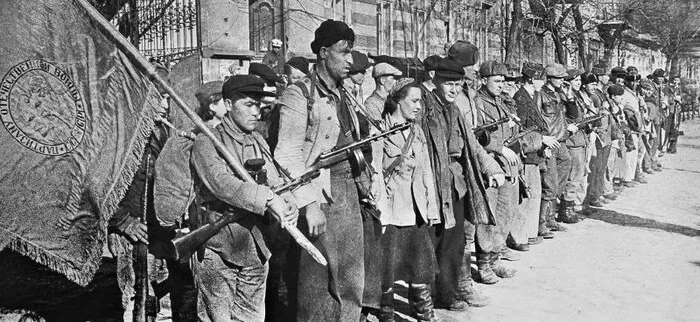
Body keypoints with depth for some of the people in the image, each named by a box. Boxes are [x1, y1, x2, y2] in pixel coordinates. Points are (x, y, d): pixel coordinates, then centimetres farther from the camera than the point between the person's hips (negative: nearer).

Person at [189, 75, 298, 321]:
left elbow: (275, 182, 7)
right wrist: (267, 199, -32)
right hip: (217, 252, -5)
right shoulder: (206, 142, -6)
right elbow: (221, 183, -22)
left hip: (256, 252, 6)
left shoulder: (259, 143, 15)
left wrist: (288, 205, -16)